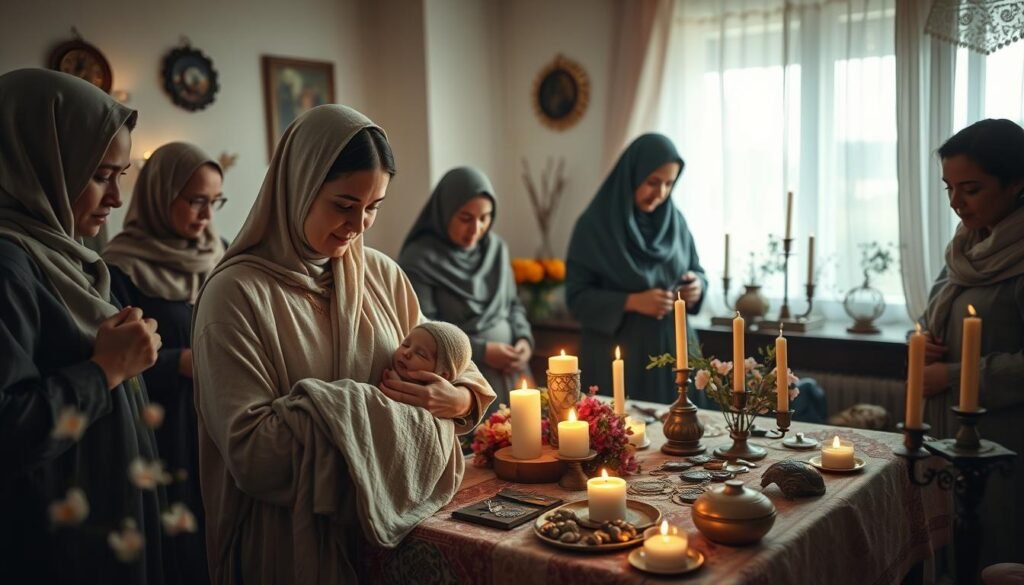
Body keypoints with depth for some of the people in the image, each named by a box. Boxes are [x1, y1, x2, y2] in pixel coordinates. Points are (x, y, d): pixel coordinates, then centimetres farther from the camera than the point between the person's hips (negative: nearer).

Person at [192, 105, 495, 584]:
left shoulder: (383, 275, 1)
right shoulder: (237, 293, -16)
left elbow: (444, 370, 6)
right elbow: (250, 453, -21)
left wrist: (461, 397, -16)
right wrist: (374, 408, -23)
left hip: (390, 527, 5)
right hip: (292, 541, -5)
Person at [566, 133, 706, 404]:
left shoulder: (675, 221, 6)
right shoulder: (595, 225, -8)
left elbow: (697, 271, 16)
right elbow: (577, 296, -9)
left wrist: (697, 285, -6)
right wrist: (632, 302, -20)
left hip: (674, 349, 4)